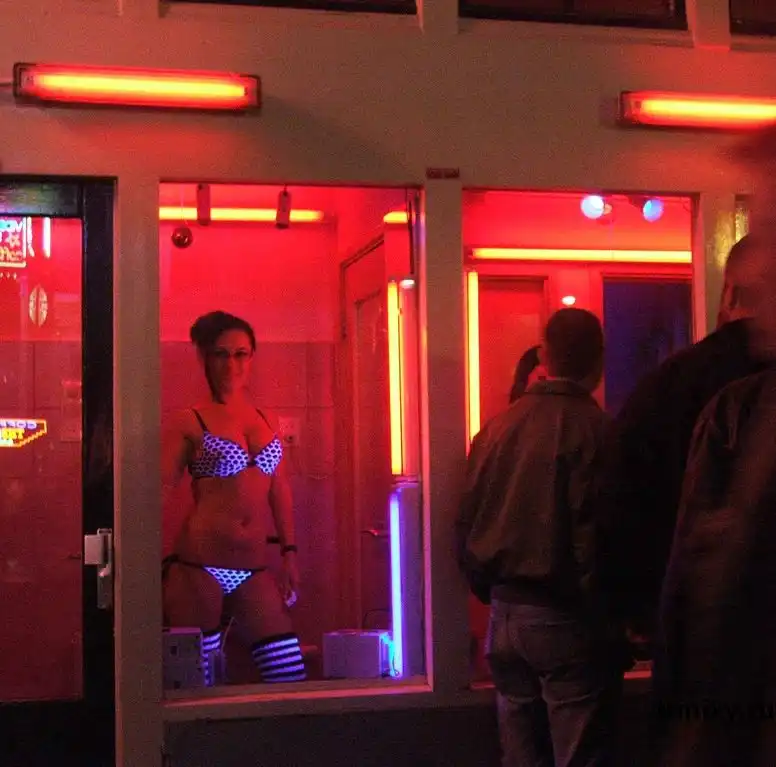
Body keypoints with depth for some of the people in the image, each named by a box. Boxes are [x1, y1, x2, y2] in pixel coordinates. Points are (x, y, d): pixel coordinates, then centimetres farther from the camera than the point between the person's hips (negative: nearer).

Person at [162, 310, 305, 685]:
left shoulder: (266, 421, 15)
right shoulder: (190, 423, 1)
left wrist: (289, 554, 13)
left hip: (253, 570, 4)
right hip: (198, 565, -4)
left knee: (291, 678, -2)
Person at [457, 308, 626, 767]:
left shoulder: (496, 428, 4)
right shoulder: (591, 427, -14)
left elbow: (467, 526, 9)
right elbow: (595, 538, -18)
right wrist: (610, 625, -8)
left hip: (506, 614, 6)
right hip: (566, 622, -6)